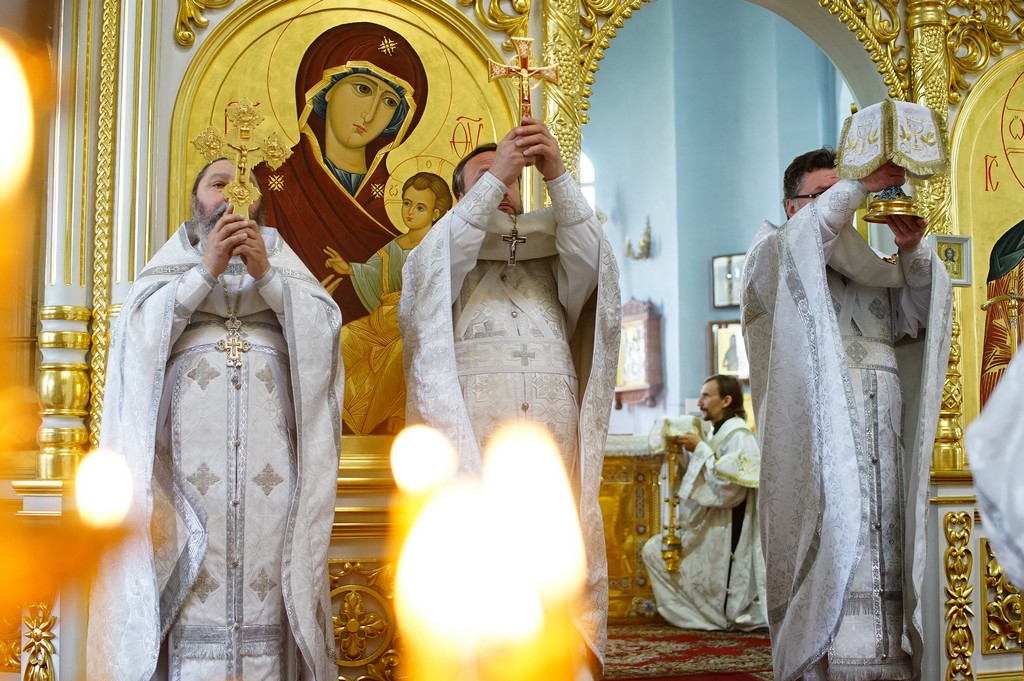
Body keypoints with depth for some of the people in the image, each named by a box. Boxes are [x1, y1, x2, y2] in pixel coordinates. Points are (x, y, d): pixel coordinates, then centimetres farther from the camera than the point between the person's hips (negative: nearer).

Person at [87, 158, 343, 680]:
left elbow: (325, 328, 4)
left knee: (265, 580, -6)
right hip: (189, 451, 0)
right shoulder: (173, 260, 18)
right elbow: (139, 330, 0)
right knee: (194, 586, -8)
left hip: (269, 455, 1)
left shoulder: (281, 257, 20)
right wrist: (207, 269, -7)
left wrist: (266, 275, -8)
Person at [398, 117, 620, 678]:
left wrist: (557, 176, -4)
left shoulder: (552, 264, 24)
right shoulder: (444, 267, 20)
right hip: (469, 442, -2)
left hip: (555, 446, 2)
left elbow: (592, 261, 4)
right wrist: (493, 177, -5)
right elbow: (437, 258, -3)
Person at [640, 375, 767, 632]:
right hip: (705, 529, 10)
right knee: (652, 550, 9)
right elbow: (699, 484, 20)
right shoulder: (718, 433, 15)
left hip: (725, 533, -10)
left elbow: (729, 487, -27)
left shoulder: (738, 435, -15)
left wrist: (700, 449, -19)